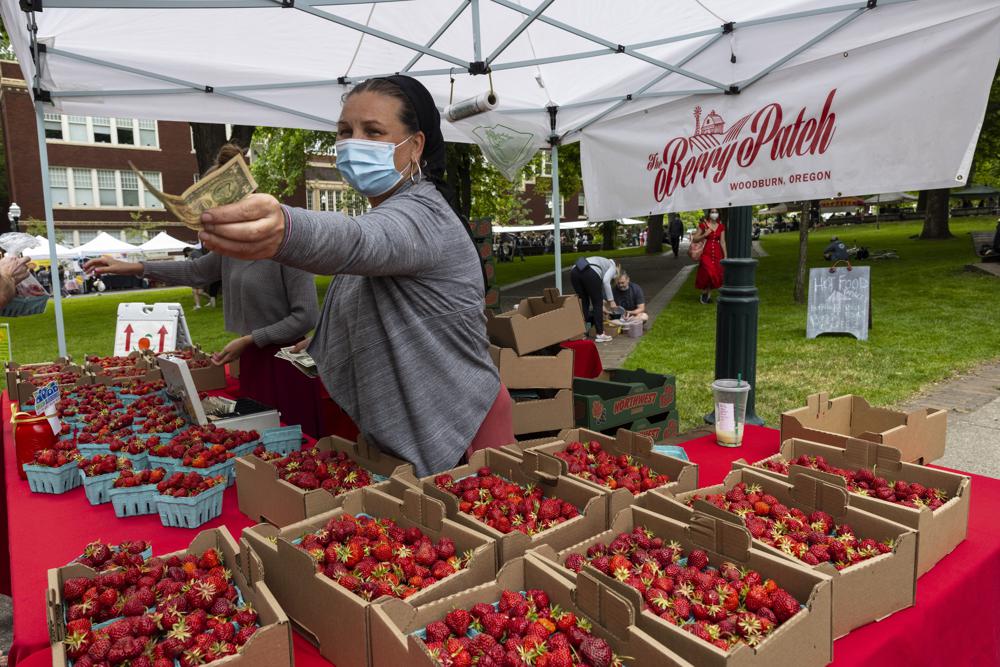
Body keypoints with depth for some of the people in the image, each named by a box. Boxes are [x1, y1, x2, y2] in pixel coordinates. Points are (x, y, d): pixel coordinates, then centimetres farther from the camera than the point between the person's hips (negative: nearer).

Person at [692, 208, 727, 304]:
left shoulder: (721, 227, 9)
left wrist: (725, 256, 5)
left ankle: (709, 294, 14)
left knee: (715, 275, 0)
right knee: (707, 273, -16)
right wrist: (705, 235, -13)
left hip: (717, 253, 3)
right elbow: (694, 239, 1)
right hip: (706, 253, -3)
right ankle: (704, 292, 4)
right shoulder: (703, 225, 1)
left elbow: (722, 242, 9)